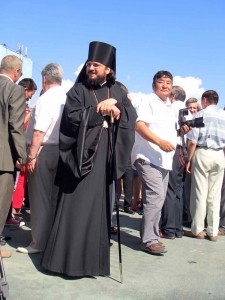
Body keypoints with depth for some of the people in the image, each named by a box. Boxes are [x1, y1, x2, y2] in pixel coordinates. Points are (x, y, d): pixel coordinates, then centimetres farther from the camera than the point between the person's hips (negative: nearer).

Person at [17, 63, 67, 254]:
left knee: (41, 200, 2)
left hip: (44, 152, -6)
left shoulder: (46, 99, -12)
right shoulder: (68, 99, 7)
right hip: (64, 152, 7)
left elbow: (38, 132, -18)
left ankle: (39, 243, 9)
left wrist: (31, 156, -13)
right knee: (56, 198, 14)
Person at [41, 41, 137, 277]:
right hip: (82, 155, -3)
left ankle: (92, 258, 17)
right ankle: (69, 257, 6)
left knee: (99, 206, 7)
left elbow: (132, 116, 4)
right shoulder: (78, 90, 3)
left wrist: (116, 111, -14)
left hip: (105, 158, 3)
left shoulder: (117, 92, 13)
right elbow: (72, 117, -12)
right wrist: (101, 109, -11)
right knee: (76, 208, -4)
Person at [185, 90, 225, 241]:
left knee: (200, 193, 2)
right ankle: (213, 232, 10)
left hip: (202, 153, -3)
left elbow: (193, 141, -7)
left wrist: (189, 160, -1)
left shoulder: (200, 114, 0)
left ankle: (197, 230, 7)